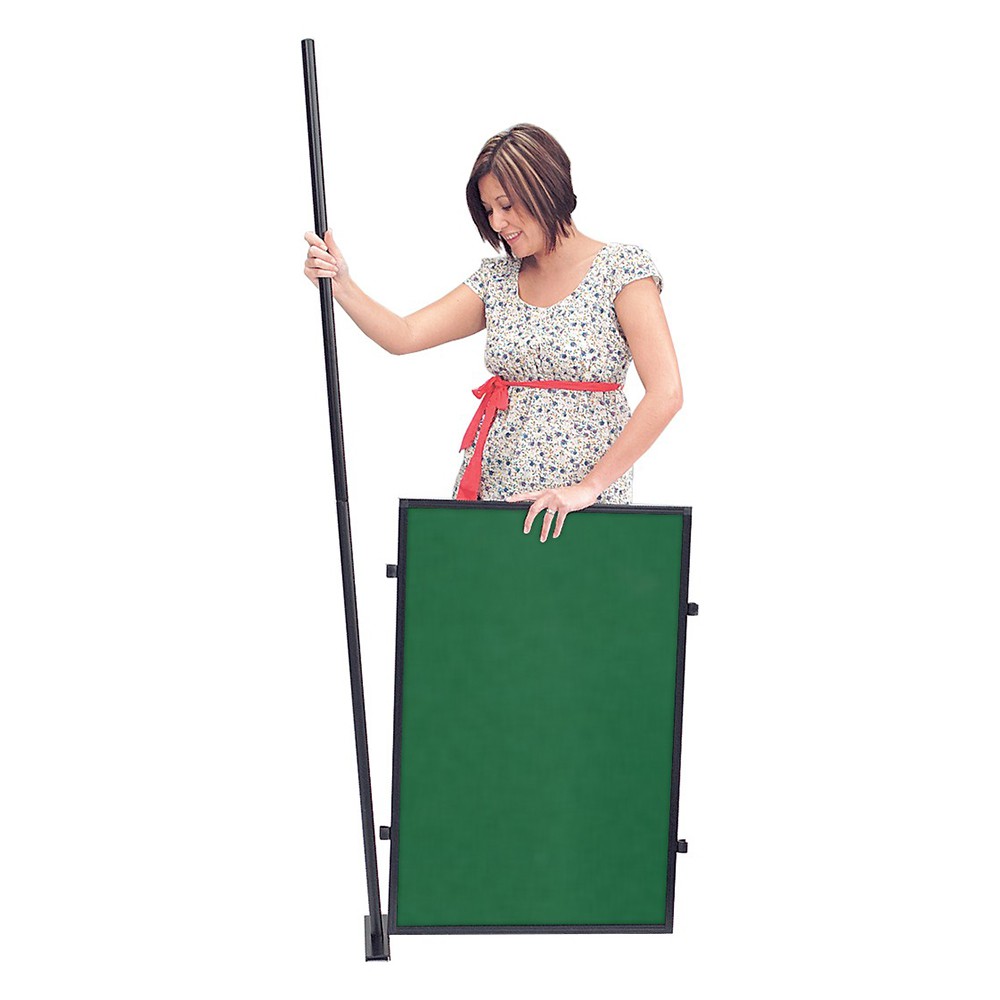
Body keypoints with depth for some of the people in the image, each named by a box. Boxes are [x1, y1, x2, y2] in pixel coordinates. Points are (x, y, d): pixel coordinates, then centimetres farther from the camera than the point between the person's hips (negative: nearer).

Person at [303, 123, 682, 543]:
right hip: (491, 487, 5)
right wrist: (341, 285, -12)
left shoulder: (622, 268, -8)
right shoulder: (497, 279, 10)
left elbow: (666, 394, -17)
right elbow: (403, 335, 4)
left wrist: (590, 487, -20)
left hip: (582, 503, -4)